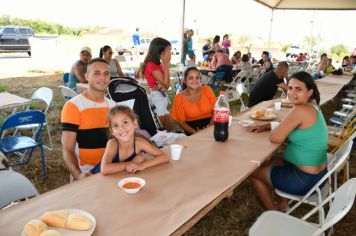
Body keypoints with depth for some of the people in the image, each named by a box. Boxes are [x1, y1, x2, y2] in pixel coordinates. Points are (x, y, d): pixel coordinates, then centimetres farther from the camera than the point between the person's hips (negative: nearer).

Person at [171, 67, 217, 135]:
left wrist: (211, 125, -16)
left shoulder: (207, 90, 1)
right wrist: (195, 132, -18)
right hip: (193, 128, -2)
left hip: (210, 124, 2)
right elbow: (181, 122, -2)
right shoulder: (179, 98, -5)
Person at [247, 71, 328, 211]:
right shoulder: (313, 107, 6)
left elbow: (275, 138, -22)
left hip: (305, 180, -9)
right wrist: (265, 126, 7)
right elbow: (287, 127, 18)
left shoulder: (300, 110, -24)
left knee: (253, 171, 10)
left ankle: (273, 212, 23)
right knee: (271, 163, 30)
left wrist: (271, 129, -2)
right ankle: (283, 205, 33)